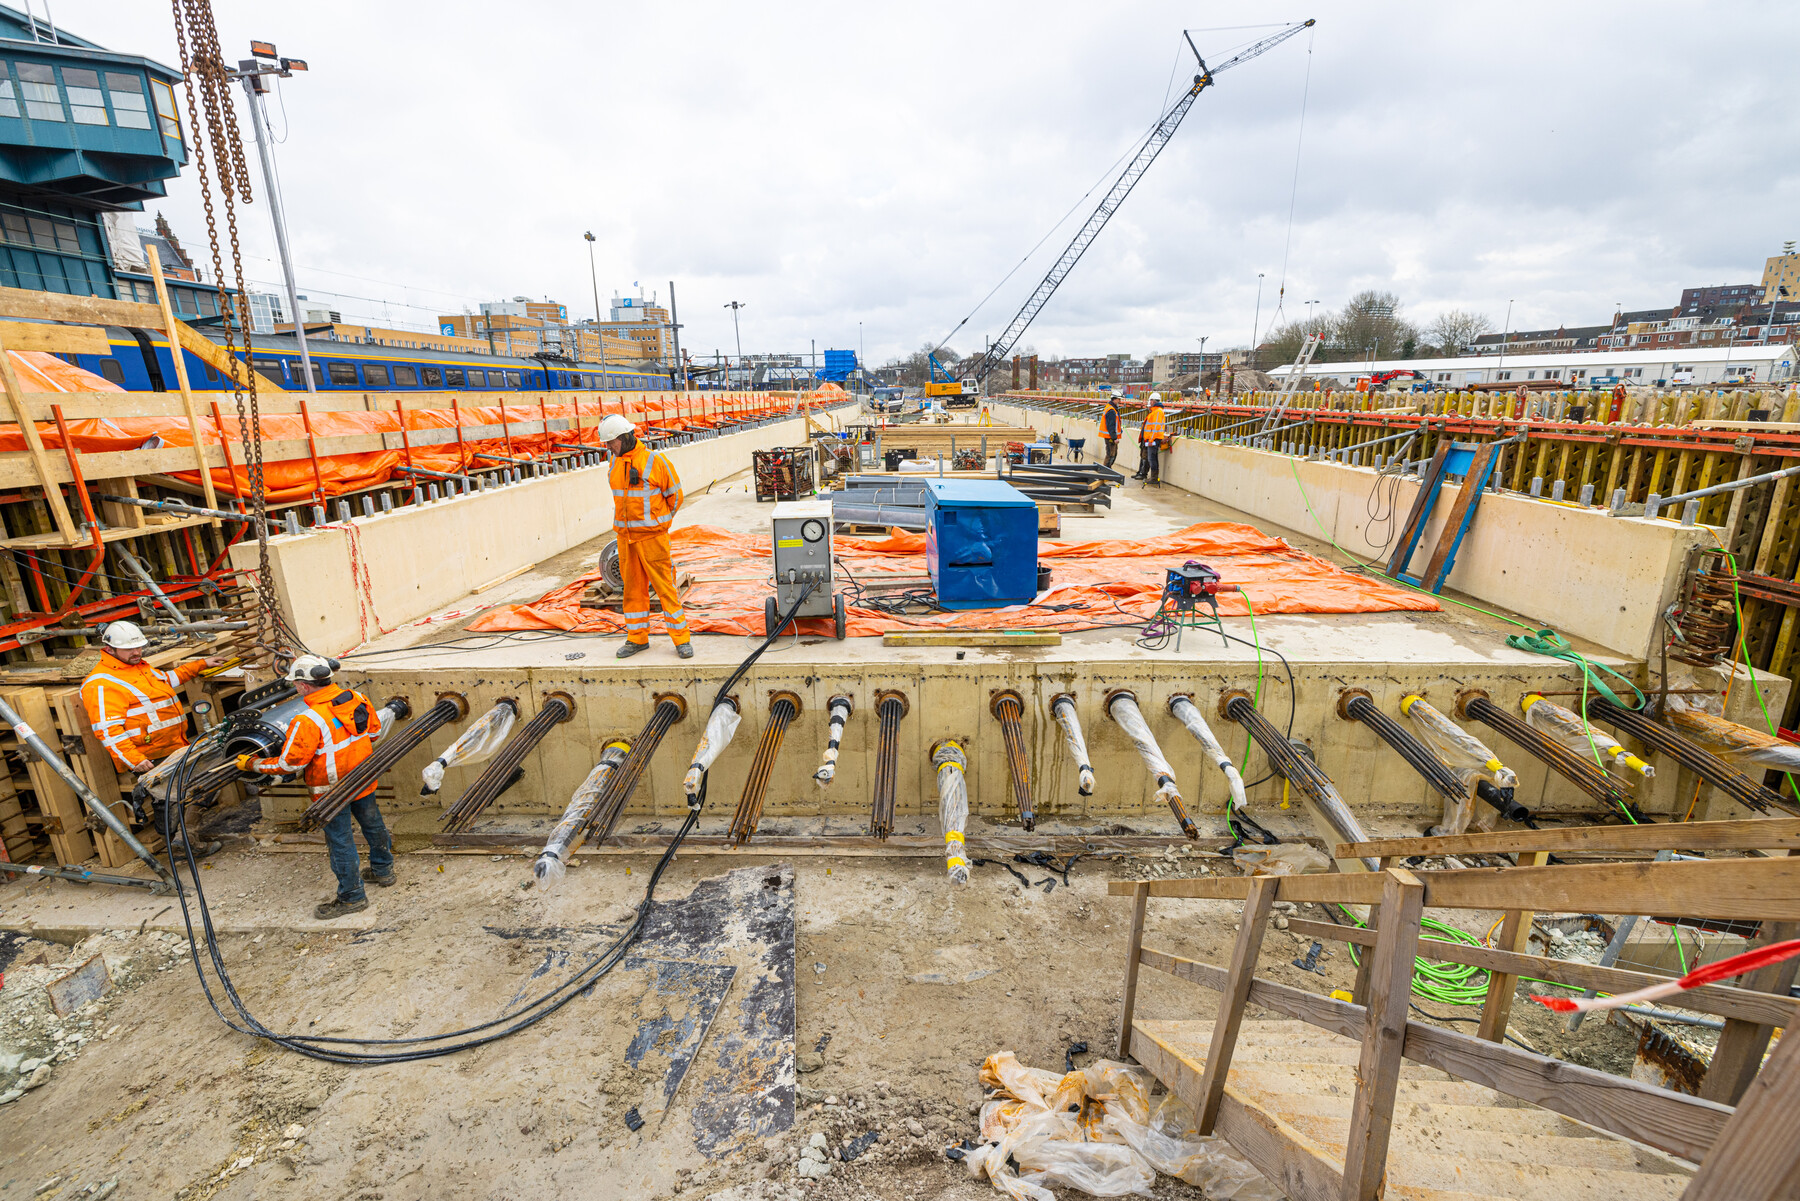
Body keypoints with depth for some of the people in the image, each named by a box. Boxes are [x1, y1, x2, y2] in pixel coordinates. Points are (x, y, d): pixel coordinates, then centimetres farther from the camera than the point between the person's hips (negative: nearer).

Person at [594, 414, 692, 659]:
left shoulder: (655, 461, -12)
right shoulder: (615, 461, 7)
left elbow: (674, 495, -2)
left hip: (651, 535, -6)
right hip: (625, 535, 6)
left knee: (664, 586, -3)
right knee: (633, 586, 11)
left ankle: (681, 639, 5)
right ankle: (637, 638, 21)